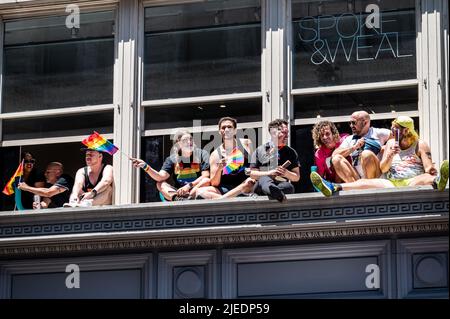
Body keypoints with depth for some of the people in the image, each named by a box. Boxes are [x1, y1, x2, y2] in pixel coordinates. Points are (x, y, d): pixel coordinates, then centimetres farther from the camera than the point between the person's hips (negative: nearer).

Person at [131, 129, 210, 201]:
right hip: (179, 192, 3)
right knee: (160, 184, -15)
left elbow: (205, 176, -8)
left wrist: (189, 186, -22)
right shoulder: (172, 159, 8)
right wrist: (145, 167, -21)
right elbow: (161, 177, -6)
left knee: (206, 181, -29)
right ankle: (177, 198, -45)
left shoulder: (202, 154, 2)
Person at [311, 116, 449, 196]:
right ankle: (333, 188, -42)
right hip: (392, 183, 4)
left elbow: (428, 169, 1)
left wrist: (430, 170, -25)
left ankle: (438, 182, -73)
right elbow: (383, 169, 16)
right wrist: (391, 155, -3)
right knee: (365, 182, -20)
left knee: (425, 178, -37)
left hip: (412, 182, -3)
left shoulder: (420, 145, 11)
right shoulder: (391, 143, 23)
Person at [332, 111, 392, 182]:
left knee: (367, 154, -30)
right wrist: (354, 147, -8)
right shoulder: (349, 139, 16)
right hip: (357, 179, 4)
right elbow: (335, 154, 2)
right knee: (336, 159, -16)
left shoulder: (377, 133, 7)